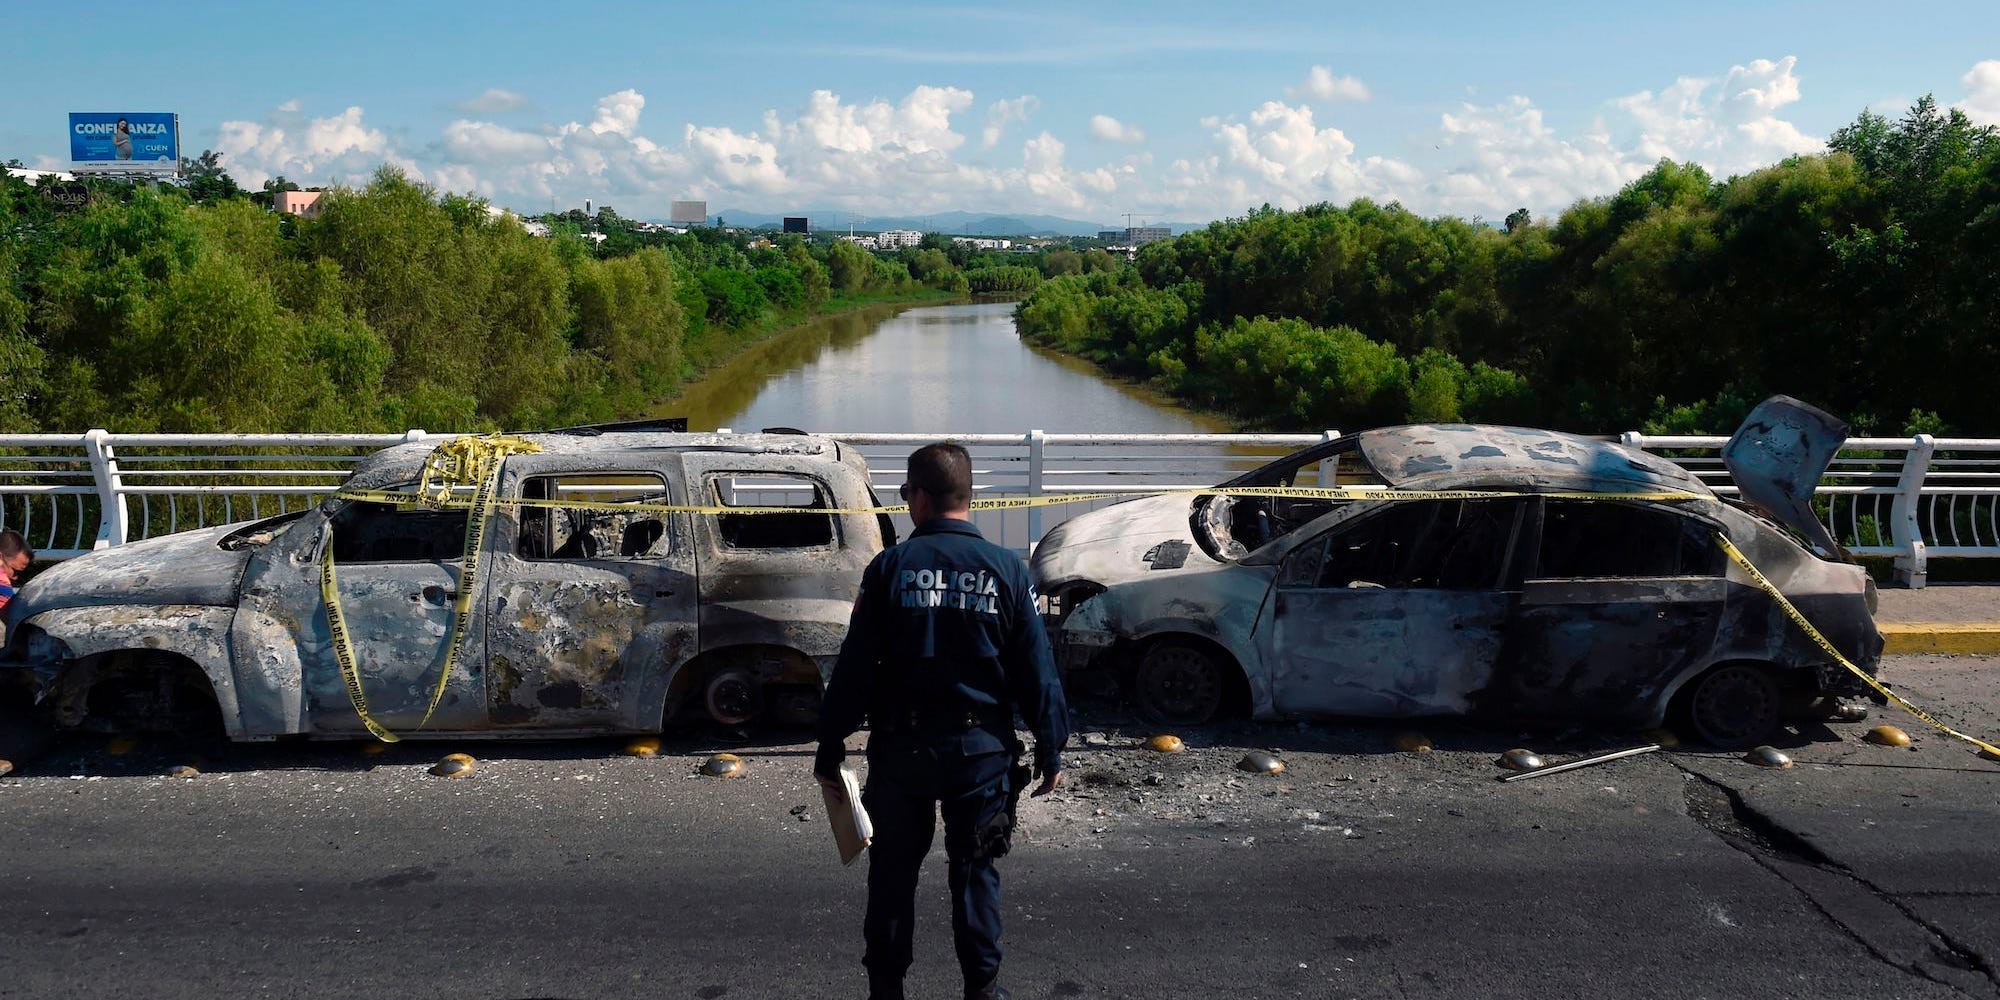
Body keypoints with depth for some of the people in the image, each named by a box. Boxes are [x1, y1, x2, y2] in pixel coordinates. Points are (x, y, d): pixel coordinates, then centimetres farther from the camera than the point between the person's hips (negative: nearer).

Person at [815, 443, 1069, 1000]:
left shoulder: (890, 567, -6)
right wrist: (1050, 750, 7)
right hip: (981, 748, 1)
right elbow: (1037, 672, -2)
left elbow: (854, 667, -6)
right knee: (976, 871, 13)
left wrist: (830, 747, 2)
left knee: (893, 870, 14)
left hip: (902, 747, 0)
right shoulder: (1006, 569, -4)